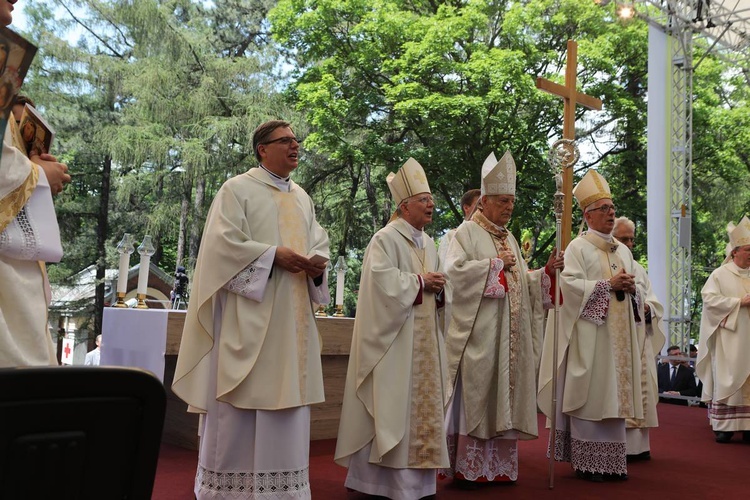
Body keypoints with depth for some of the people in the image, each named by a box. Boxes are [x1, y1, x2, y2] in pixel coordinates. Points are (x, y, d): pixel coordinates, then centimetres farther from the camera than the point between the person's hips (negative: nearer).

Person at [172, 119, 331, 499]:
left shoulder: (302, 198, 18)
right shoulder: (237, 189, -1)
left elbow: (318, 242, 15)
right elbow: (224, 242, -11)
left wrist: (316, 265, -7)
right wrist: (274, 255, -18)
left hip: (291, 317, 6)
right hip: (248, 313, -6)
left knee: (285, 395, 7)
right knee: (239, 400, -3)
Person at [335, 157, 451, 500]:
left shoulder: (427, 243, 16)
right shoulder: (386, 239, -9)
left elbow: (438, 285, 20)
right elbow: (382, 280, -22)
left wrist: (439, 288, -3)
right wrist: (420, 281, -14)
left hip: (424, 337, 8)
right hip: (395, 336, -8)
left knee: (422, 401, 10)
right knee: (393, 400, -6)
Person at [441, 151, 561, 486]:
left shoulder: (509, 238, 19)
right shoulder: (467, 232, -3)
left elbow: (522, 283, 19)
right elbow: (455, 270, -17)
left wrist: (547, 271, 2)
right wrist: (496, 263, -12)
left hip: (509, 333, 7)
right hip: (477, 332, -7)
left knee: (504, 395, 7)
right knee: (474, 394, -6)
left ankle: (499, 465, 14)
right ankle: (466, 467, 1)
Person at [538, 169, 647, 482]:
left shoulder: (623, 251, 18)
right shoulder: (578, 248, -2)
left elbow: (636, 289, 20)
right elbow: (569, 284, -14)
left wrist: (632, 288, -3)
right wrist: (608, 284, -15)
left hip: (620, 334, 6)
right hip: (590, 332, -6)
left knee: (614, 394, 6)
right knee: (589, 394, -6)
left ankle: (612, 461, 13)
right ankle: (587, 461, 2)